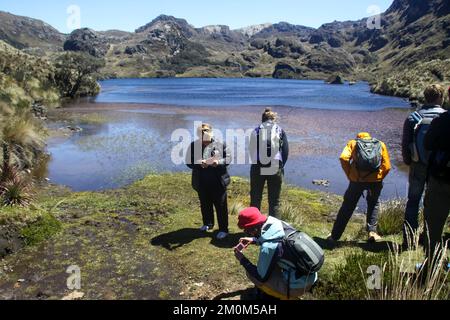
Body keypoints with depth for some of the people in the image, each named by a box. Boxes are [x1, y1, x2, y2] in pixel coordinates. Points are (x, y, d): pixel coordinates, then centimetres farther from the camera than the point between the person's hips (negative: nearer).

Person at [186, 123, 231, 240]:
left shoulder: (220, 144, -3)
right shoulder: (194, 145, -1)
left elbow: (228, 158, -4)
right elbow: (189, 162, -6)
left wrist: (219, 162, -24)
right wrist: (199, 163, -26)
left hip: (218, 181, -2)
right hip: (201, 182, 2)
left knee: (221, 206, 2)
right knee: (205, 205, 18)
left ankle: (223, 229, 12)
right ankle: (208, 224, 39)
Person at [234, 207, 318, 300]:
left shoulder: (268, 247, -26)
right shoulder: (278, 224, -5)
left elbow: (262, 277, -12)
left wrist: (243, 260, -2)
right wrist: (254, 240, 15)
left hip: (299, 286, -8)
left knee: (251, 273, -2)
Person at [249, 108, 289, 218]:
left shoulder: (256, 131, 3)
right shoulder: (280, 131, 3)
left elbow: (251, 151, 2)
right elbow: (286, 151, 0)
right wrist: (281, 166, 9)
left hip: (258, 168, 1)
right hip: (275, 169, 0)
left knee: (255, 199, 12)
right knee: (274, 201, 8)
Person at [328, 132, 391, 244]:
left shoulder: (353, 143, 17)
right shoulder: (381, 144, 20)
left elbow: (344, 158, -2)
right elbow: (387, 166, 7)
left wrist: (350, 176, 4)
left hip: (357, 179, -1)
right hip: (375, 180, 1)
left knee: (347, 208, 11)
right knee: (374, 204, 28)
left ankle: (334, 236, 18)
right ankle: (372, 231, 21)